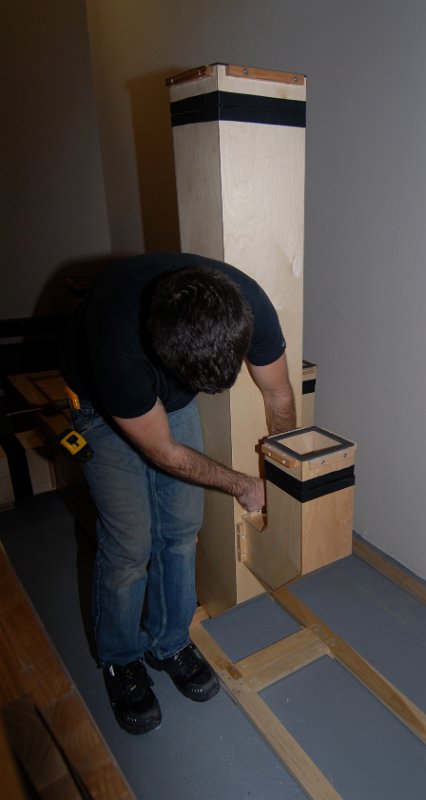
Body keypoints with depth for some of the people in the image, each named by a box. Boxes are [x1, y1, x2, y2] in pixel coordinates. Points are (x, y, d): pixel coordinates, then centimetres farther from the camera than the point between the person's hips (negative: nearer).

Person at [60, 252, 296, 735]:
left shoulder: (250, 305, -31)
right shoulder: (117, 339, -43)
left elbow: (279, 399, -11)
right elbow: (164, 453, -26)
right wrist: (242, 486, -13)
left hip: (173, 396, 4)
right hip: (104, 403, -3)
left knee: (182, 528, 6)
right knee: (129, 543, -3)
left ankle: (169, 643, 29)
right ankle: (120, 662, 24)